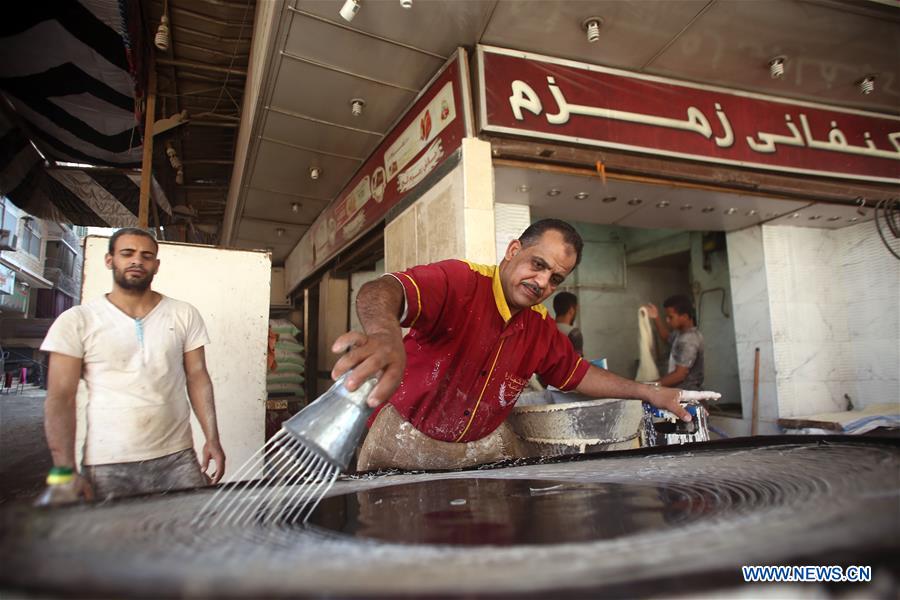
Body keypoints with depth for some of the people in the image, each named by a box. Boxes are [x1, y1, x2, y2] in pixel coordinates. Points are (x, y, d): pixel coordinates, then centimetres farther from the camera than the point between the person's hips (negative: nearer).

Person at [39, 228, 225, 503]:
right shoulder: (77, 321, 1)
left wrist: (212, 439, -3)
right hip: (106, 468, -1)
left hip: (177, 459, 2)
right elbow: (61, 398, -1)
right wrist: (66, 470, -8)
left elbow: (197, 378, 5)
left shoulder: (184, 315, 5)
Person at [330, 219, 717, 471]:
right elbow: (382, 291, -41)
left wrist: (647, 392, 12)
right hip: (404, 443, -5)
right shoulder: (458, 282, -23)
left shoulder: (542, 331, 2)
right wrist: (385, 334, -65)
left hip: (484, 450, 6)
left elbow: (577, 374, 19)